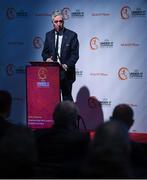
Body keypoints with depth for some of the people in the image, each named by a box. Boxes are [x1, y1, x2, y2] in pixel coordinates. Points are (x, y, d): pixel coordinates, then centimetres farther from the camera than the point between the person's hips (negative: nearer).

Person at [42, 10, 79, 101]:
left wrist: (67, 65, -19)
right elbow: (45, 52, 16)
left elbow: (75, 54, -5)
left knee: (67, 98, 0)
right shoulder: (49, 35, 10)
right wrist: (47, 58, -7)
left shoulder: (72, 35, -2)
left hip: (66, 73, -3)